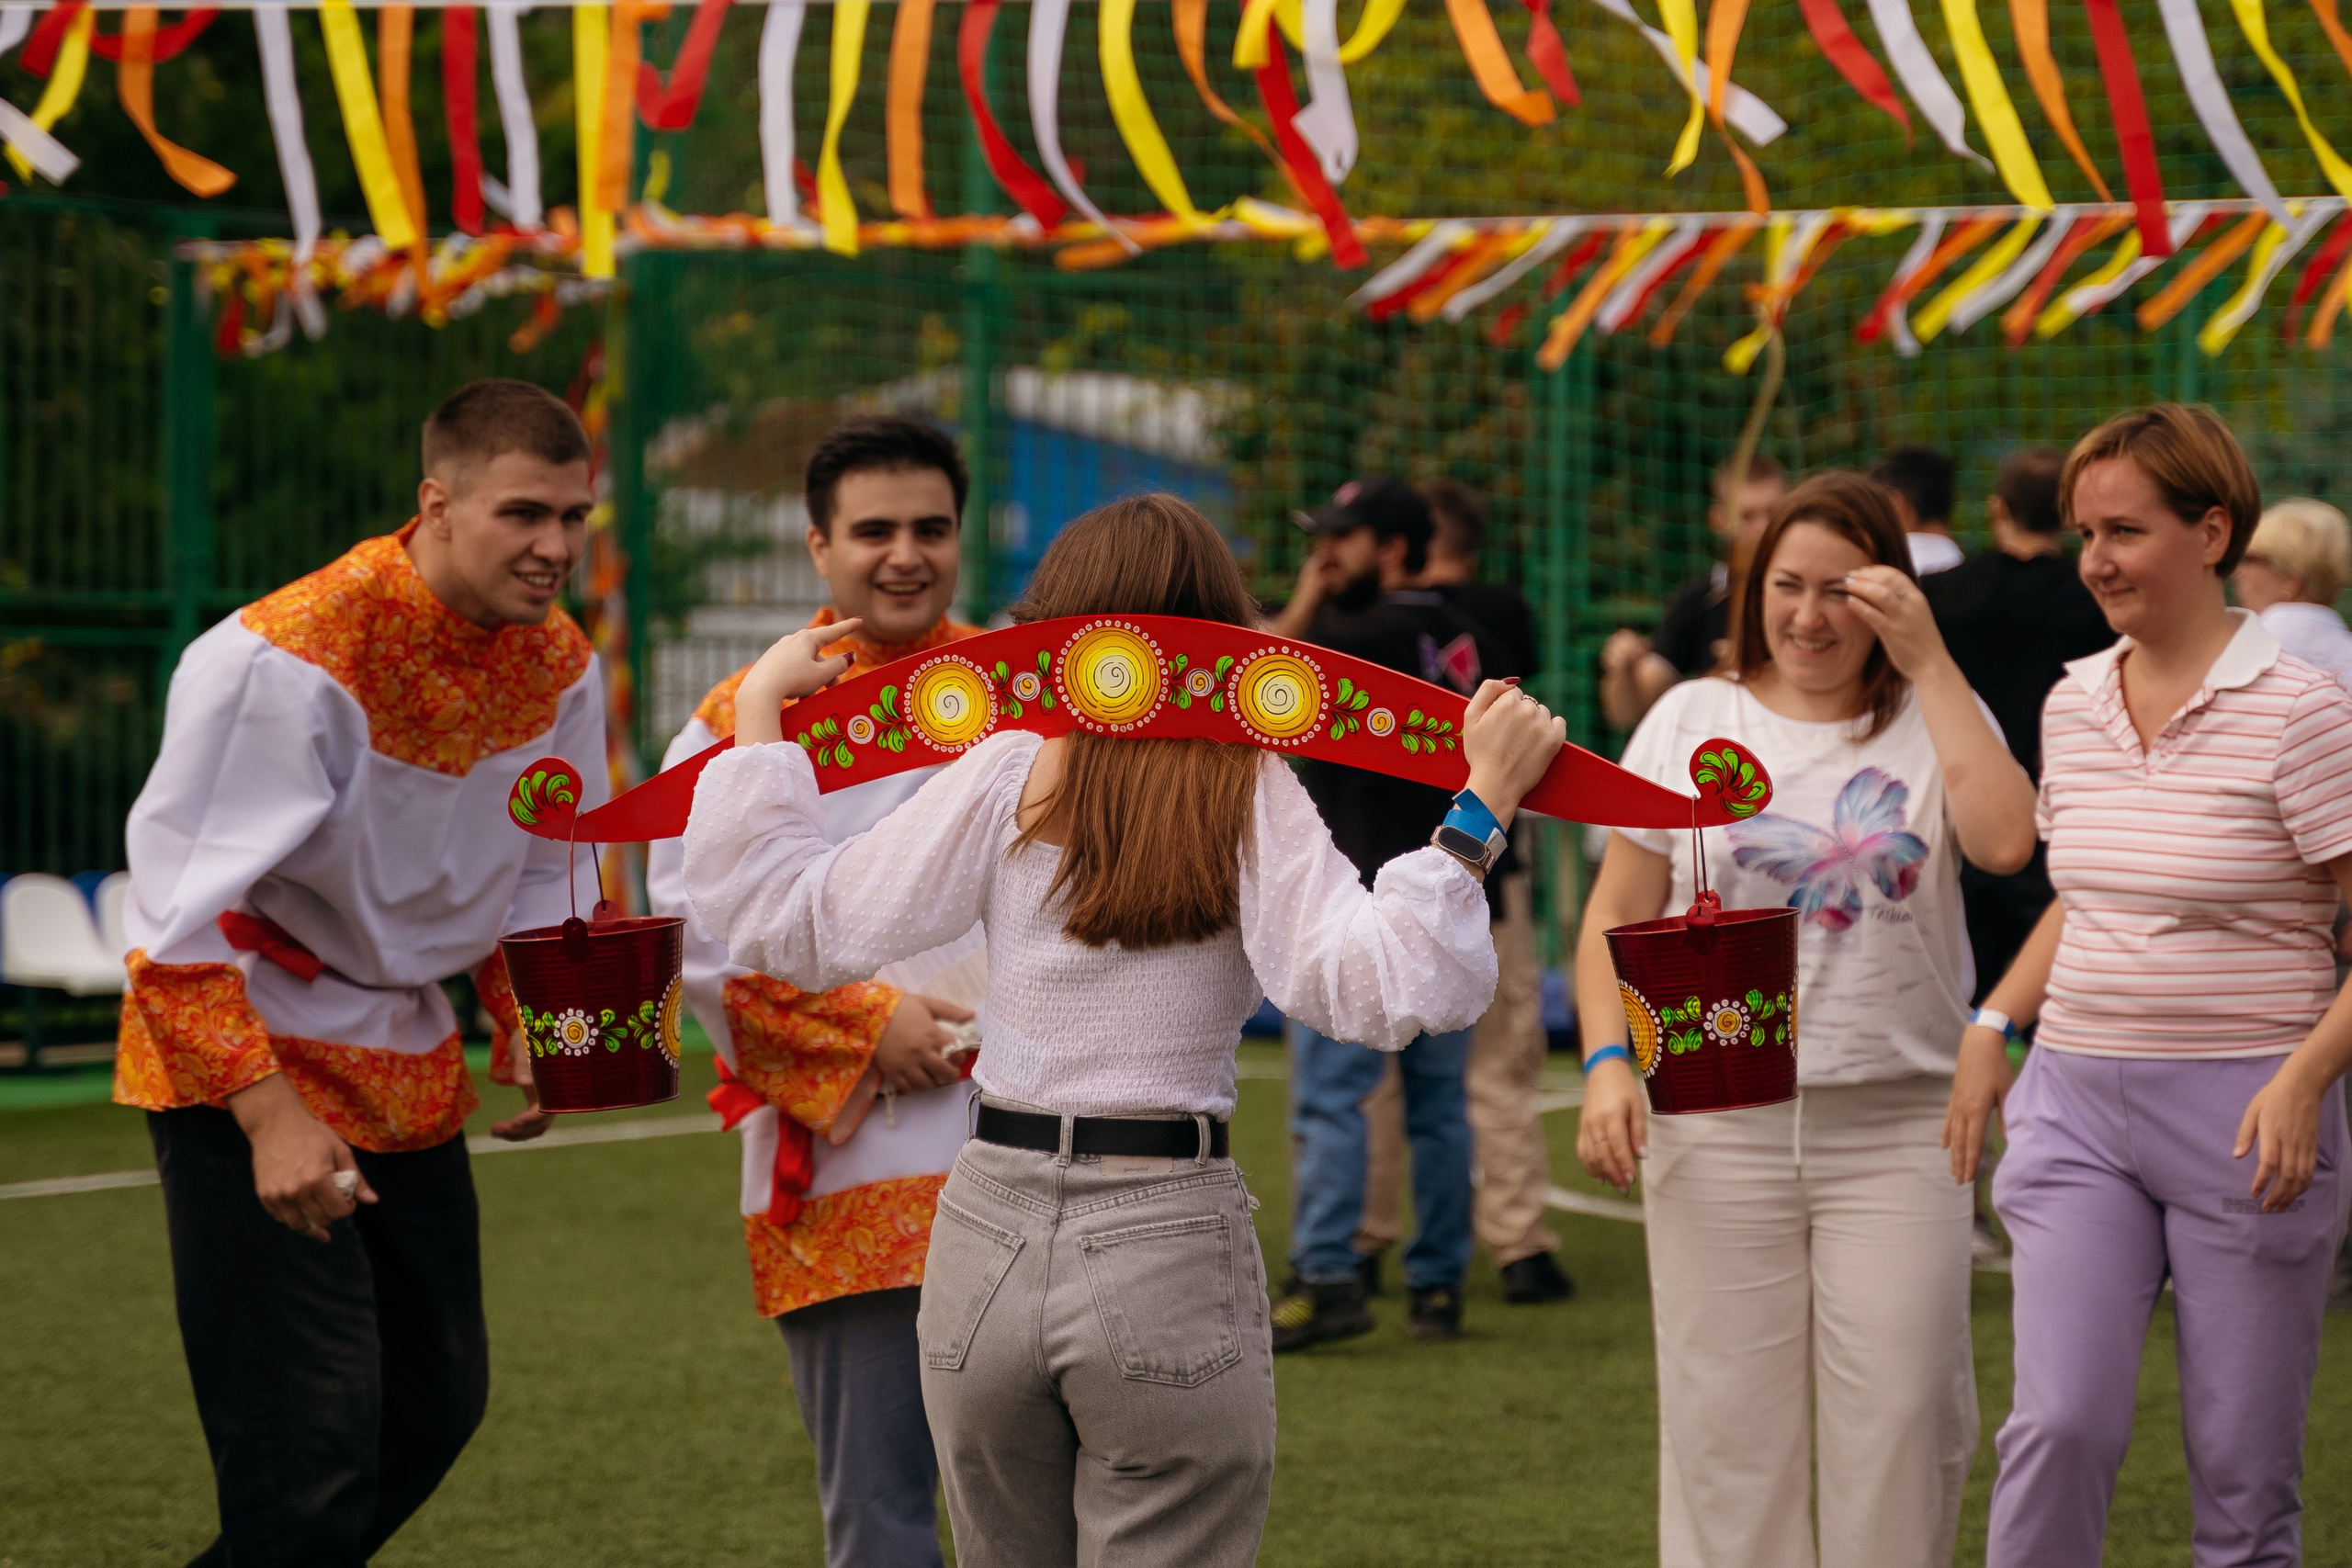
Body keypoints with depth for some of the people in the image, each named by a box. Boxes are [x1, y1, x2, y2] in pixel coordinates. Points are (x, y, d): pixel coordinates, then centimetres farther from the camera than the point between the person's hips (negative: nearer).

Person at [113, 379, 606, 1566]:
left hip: (411, 1076, 8)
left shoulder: (556, 664, 0)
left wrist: (529, 1029, -1)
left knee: (438, 1404, 14)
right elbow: (176, 919, -22)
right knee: (312, 1447, -13)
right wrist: (270, 1117, -28)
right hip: (244, 1070, -8)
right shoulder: (290, 657, -23)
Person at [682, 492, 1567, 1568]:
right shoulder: (1251, 796, -5)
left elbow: (789, 924, 1)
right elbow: (1373, 983, -17)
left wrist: (760, 715, 11)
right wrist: (1480, 808, -15)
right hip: (1171, 1249, -2)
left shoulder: (1005, 774, 0)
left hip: (989, 1234, 3)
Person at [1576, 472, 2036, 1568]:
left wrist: (1927, 661, -11)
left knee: (1898, 1426, -1)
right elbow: (1618, 913, 8)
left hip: (1896, 1129, -1)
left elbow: (2005, 841, -15)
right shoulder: (1694, 719, 9)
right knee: (1726, 1426, 3)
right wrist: (1607, 1061, -7)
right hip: (1719, 1119, 1)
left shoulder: (1934, 720, 6)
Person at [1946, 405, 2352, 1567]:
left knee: (2242, 1461, 3)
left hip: (2241, 1115, -4)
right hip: (2075, 1101, 4)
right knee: (2059, 1422, -10)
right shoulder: (2073, 705, 9)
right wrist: (1991, 1026, 11)